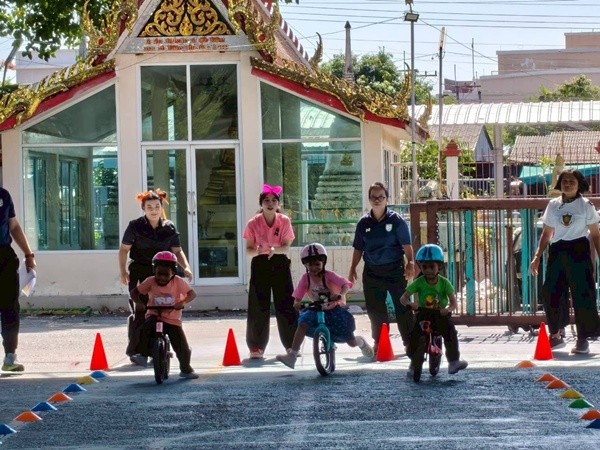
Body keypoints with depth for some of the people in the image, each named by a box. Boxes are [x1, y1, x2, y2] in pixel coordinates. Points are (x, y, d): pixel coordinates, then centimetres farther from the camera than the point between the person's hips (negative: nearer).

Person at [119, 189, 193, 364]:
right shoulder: (135, 226, -4)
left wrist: (186, 267, -5)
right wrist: (123, 271, -10)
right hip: (139, 273, -3)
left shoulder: (169, 228, 6)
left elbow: (177, 251, 11)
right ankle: (135, 351, -3)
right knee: (140, 311, -9)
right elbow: (124, 249, -1)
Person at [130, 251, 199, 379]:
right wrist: (138, 302, -23)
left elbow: (192, 293, -10)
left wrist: (183, 302, -30)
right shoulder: (150, 281, -8)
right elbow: (134, 292, -3)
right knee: (147, 326, -36)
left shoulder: (178, 282, -9)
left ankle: (186, 370, 26)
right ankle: (143, 355, -21)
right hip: (154, 315, 0)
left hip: (173, 320, 0)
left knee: (183, 348, -3)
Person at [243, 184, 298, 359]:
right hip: (260, 265, -1)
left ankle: (292, 345, 9)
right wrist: (257, 251, -27)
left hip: (280, 264, 1)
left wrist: (274, 250, -28)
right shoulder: (253, 223, -5)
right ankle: (256, 347, 4)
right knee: (259, 307, -2)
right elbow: (248, 249, -4)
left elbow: (286, 246, -7)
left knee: (286, 305, 1)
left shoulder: (284, 221, -4)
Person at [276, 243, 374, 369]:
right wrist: (297, 303, -28)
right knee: (303, 323, -30)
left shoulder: (328, 275, -16)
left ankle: (361, 342, 39)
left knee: (351, 342, -1)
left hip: (335, 310, -2)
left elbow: (345, 285, -27)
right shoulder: (306, 278, -7)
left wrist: (341, 294, -48)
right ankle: (292, 355, -32)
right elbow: (298, 296, -4)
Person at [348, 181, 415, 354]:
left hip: (394, 269, -4)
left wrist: (410, 263, -19)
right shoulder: (364, 222, 7)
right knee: (374, 309, 8)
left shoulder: (396, 220, -3)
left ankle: (410, 343, 2)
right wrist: (352, 269, 9)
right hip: (372, 271, 4)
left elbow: (406, 244, -6)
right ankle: (379, 343, 21)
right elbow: (358, 248, 13)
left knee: (402, 307, -3)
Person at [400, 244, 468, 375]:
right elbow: (403, 298, -9)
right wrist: (410, 304, -32)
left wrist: (448, 309, -34)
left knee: (451, 333, -23)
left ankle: (453, 361, -12)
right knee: (414, 335, -18)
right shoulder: (419, 283, -7)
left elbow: (454, 302, -11)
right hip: (423, 314, 1)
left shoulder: (444, 282, -7)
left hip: (441, 315, 0)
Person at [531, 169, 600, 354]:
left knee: (582, 294, -6)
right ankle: (555, 336, 16)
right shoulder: (553, 205, 11)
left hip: (578, 252, -3)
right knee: (551, 293, 0)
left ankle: (583, 339, 2)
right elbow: (547, 234, 16)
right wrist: (537, 257, 9)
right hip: (557, 253, 3)